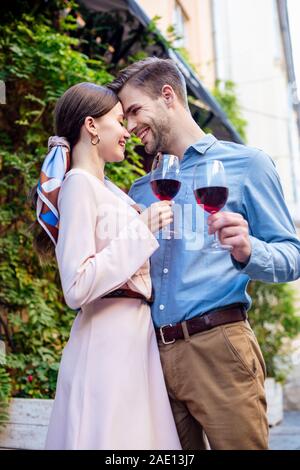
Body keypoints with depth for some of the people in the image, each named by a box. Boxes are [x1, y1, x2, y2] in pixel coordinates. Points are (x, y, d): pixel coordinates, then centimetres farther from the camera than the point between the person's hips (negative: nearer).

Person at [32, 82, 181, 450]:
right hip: (108, 339, -9)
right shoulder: (79, 183, -10)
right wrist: (143, 229, -16)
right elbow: (77, 288, -20)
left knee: (141, 434, 10)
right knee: (113, 436, -5)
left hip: (136, 333, 9)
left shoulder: (107, 189, 17)